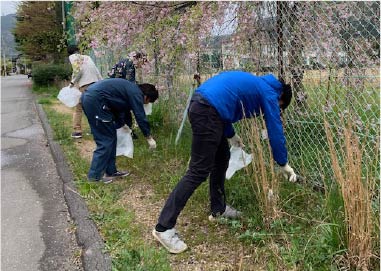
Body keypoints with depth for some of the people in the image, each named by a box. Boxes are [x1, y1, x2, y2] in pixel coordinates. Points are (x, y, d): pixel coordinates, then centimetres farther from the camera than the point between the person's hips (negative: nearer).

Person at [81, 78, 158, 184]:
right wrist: (149, 137, 4)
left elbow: (120, 109, 34)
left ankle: (110, 171, 22)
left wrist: (121, 124, 49)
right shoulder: (136, 93, -6)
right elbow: (141, 117, -7)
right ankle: (95, 175, 4)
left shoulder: (131, 89, 21)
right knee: (106, 140, -2)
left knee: (111, 136, 15)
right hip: (95, 100, -10)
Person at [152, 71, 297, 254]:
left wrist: (231, 135, 28)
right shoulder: (269, 93, 6)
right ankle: (163, 227, -5)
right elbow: (275, 131, 6)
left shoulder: (257, 84, 29)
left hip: (200, 105, 10)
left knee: (222, 158, 21)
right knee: (198, 172, -8)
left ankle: (218, 209, 32)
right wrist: (284, 165, 16)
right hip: (207, 112, -10)